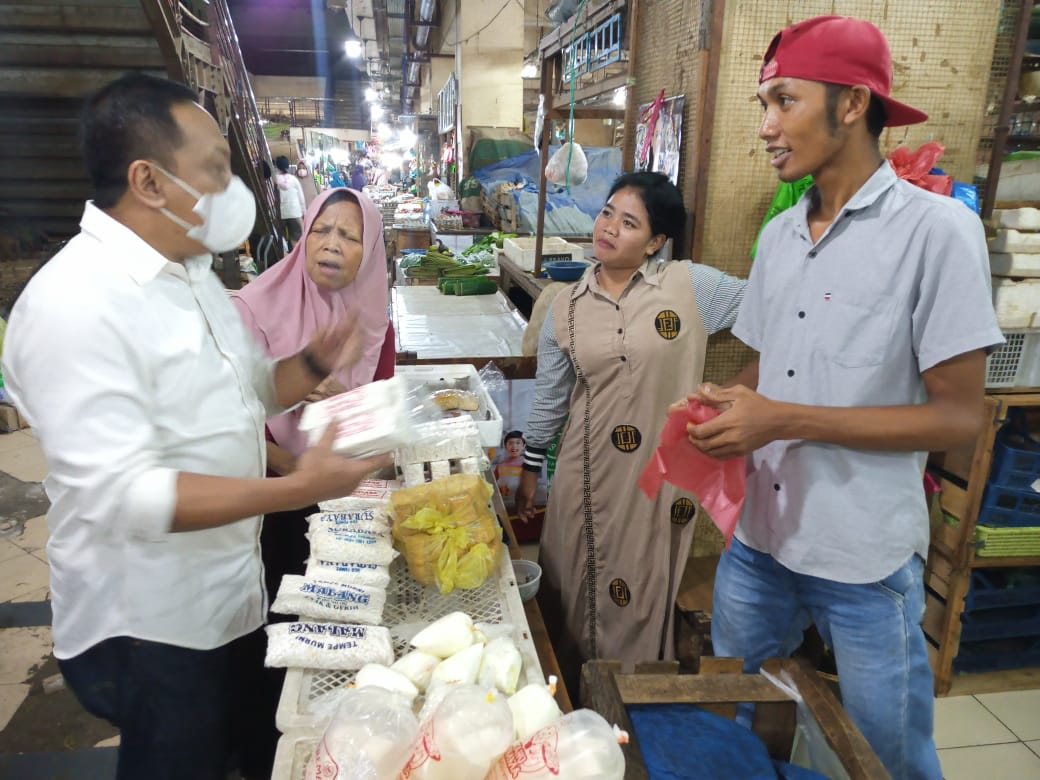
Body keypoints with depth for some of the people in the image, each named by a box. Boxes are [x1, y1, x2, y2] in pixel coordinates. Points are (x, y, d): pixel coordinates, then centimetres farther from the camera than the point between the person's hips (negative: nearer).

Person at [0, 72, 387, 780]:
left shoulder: (192, 275, 7)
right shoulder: (76, 303, -24)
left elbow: (251, 389, 15)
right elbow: (118, 494, -30)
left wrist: (315, 363, -5)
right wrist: (297, 489, -33)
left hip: (229, 596, 8)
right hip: (147, 631, -8)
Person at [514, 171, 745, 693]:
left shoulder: (692, 287, -8)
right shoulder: (568, 307, 1)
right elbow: (549, 396, 7)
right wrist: (529, 470, 11)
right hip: (589, 474, 2)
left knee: (645, 595, 14)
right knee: (577, 589, 15)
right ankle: (573, 692, 40)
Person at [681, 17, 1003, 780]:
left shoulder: (936, 228, -12)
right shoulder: (779, 235, 6)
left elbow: (958, 415, -14)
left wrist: (784, 421, -21)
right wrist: (724, 405, -6)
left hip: (868, 557, -5)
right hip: (758, 534, 6)